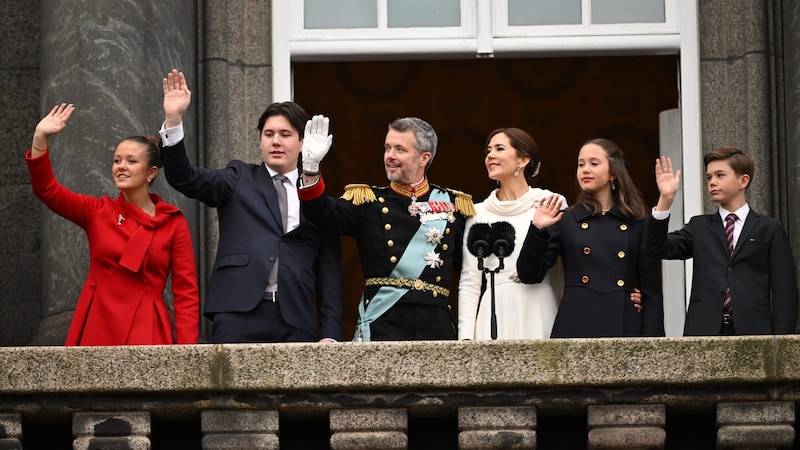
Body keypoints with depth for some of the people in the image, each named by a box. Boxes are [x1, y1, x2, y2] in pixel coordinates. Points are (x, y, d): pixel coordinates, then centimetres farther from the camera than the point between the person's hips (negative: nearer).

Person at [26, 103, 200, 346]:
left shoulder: (173, 223, 4)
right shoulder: (97, 212, 10)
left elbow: (186, 292, 1)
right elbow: (46, 189, -1)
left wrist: (186, 351, -10)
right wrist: (40, 137, -14)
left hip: (146, 332, -2)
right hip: (96, 329, 2)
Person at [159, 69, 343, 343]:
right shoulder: (239, 179, 15)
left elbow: (329, 273, 13)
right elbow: (185, 179, 0)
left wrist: (330, 334, 3)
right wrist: (173, 120, -14)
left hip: (296, 324, 1)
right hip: (238, 317, -1)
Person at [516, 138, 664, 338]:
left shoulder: (637, 225, 9)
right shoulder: (565, 220, 10)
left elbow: (651, 291, 8)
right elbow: (529, 275, 5)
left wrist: (651, 338, -2)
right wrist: (538, 230, -8)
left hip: (624, 328, 0)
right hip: (575, 327, 0)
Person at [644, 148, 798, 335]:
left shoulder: (769, 229, 9)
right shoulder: (699, 227, 17)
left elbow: (784, 291, 4)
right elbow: (656, 248, 4)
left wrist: (780, 342, -6)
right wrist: (665, 199, -6)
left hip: (754, 331, -2)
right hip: (704, 331, 2)